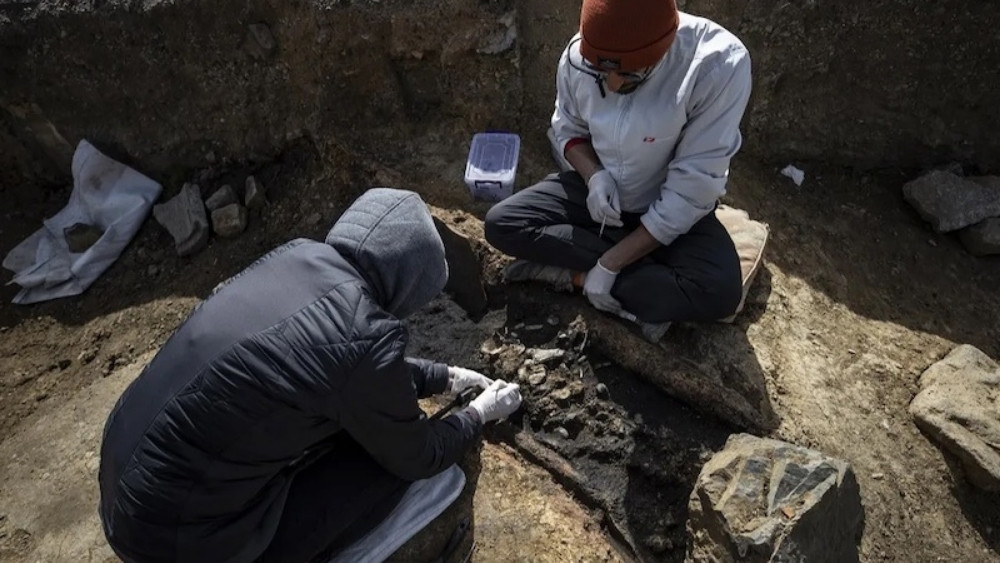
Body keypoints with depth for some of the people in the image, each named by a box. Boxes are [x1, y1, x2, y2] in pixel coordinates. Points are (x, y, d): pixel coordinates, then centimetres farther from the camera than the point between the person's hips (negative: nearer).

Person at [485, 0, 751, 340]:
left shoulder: (718, 65, -28)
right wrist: (594, 175, -19)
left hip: (673, 210, -4)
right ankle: (652, 279, -16)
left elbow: (693, 187, -25)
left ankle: (577, 274, -14)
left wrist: (611, 263, -25)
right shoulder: (578, 57, -15)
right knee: (500, 224, -16)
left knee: (718, 290, -31)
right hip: (595, 188, 4)